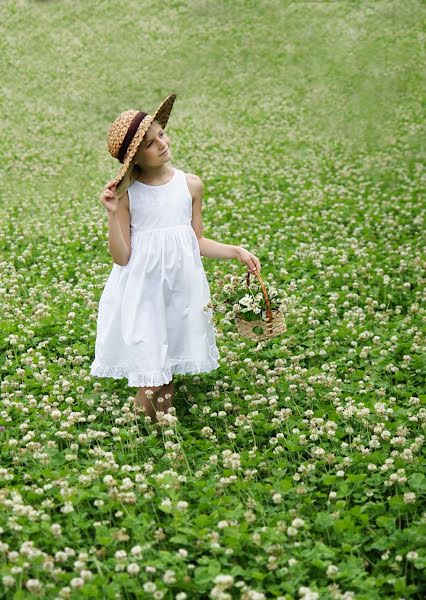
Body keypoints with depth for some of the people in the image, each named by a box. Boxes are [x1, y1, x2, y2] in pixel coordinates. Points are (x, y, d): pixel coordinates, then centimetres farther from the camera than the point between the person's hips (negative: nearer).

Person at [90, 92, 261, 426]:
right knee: (149, 381, -4)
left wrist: (236, 252, 4)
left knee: (169, 372, 11)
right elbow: (121, 257, -8)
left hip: (182, 286, 3)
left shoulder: (190, 185, 3)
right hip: (143, 291, -3)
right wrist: (113, 214, -18)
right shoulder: (125, 193, -6)